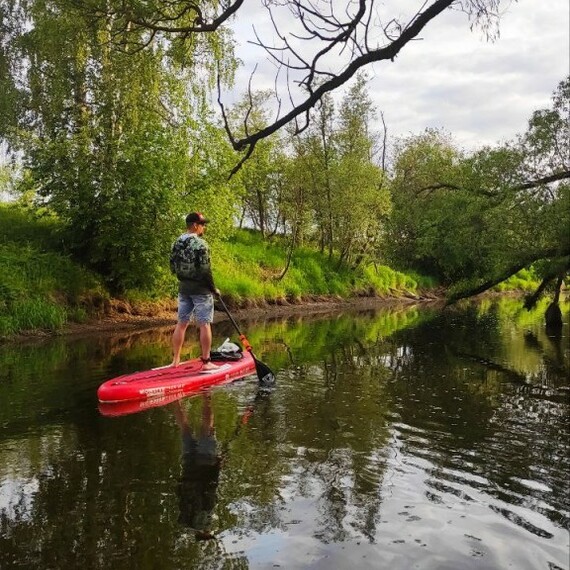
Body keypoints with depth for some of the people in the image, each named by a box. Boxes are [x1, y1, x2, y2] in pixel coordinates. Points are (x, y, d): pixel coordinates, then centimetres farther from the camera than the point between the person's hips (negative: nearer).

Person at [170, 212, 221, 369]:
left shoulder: (177, 243, 7)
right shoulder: (200, 244, -16)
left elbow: (173, 268, 10)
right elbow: (205, 270, -18)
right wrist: (213, 288, -6)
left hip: (183, 289, 7)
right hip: (201, 290, -7)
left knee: (181, 323, 13)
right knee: (204, 325, -1)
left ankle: (175, 360, 18)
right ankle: (206, 362, 3)